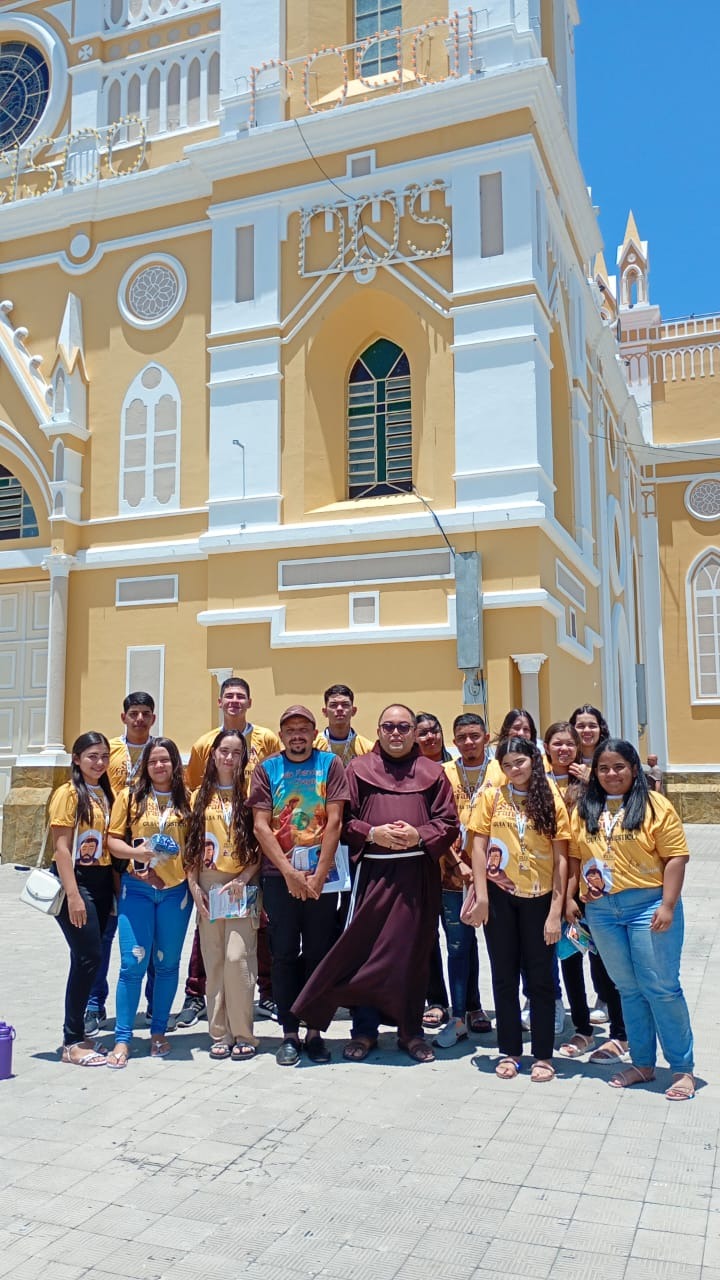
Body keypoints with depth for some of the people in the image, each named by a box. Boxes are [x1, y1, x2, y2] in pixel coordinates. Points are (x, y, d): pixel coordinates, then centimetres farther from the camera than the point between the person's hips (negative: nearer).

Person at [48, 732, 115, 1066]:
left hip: (102, 881, 7)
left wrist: (114, 887, 7)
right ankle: (72, 1044, 0)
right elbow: (61, 847, -13)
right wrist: (73, 895, -18)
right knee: (89, 956, -9)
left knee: (86, 958, 10)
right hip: (76, 879, -7)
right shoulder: (68, 793, -8)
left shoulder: (105, 794, 13)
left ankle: (76, 1033, 20)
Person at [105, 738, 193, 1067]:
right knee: (133, 964, -4)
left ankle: (158, 1032, 24)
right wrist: (134, 852, -16)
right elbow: (113, 840, 2)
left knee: (168, 963, 9)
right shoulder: (130, 796, 2)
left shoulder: (187, 799, 4)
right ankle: (123, 1039, 7)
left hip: (177, 890, 1)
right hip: (137, 888, -1)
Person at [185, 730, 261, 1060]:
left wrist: (243, 878, -11)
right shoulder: (200, 797, 11)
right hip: (208, 887, 3)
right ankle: (220, 1034, 16)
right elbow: (191, 846, 11)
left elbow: (262, 844, -2)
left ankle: (243, 1035, 2)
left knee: (237, 959, -10)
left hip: (241, 886, -3)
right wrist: (194, 886, 1)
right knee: (214, 964, 6)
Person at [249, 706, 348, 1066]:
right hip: (279, 875, 1)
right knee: (284, 954, 4)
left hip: (321, 875, 0)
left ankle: (314, 1032, 16)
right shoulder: (267, 769, 5)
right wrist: (289, 872, -9)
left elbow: (334, 822, -4)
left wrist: (318, 874, -10)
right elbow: (261, 826, -1)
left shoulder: (330, 764, 2)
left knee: (318, 953, 5)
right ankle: (289, 1034, 13)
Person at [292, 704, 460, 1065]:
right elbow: (342, 819, 3)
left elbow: (449, 824, 4)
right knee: (364, 950, 2)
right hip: (372, 871, 0)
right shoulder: (359, 769, 8)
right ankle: (364, 1030, 16)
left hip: (418, 873, 1)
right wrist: (372, 833, -12)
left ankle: (411, 1031, 20)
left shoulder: (432, 772, 9)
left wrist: (419, 835, -12)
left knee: (413, 951, 7)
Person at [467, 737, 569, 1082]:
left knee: (540, 976, 6)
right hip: (500, 894, 1)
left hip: (539, 896, -1)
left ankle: (543, 1055, 19)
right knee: (504, 975, 10)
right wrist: (481, 896, -8)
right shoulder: (491, 796, 0)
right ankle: (509, 1051, 23)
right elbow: (479, 846, -1)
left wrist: (556, 909, -9)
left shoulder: (551, 801, -2)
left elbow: (560, 859, -4)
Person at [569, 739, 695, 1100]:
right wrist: (570, 897, 6)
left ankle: (683, 1069, 14)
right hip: (601, 910, 5)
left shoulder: (655, 806, -6)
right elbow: (574, 857, 11)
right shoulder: (585, 810, 8)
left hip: (648, 905, -4)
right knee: (628, 988, 14)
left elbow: (676, 856, -9)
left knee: (661, 987, 0)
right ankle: (642, 1063, 26)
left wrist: (668, 905, -14)